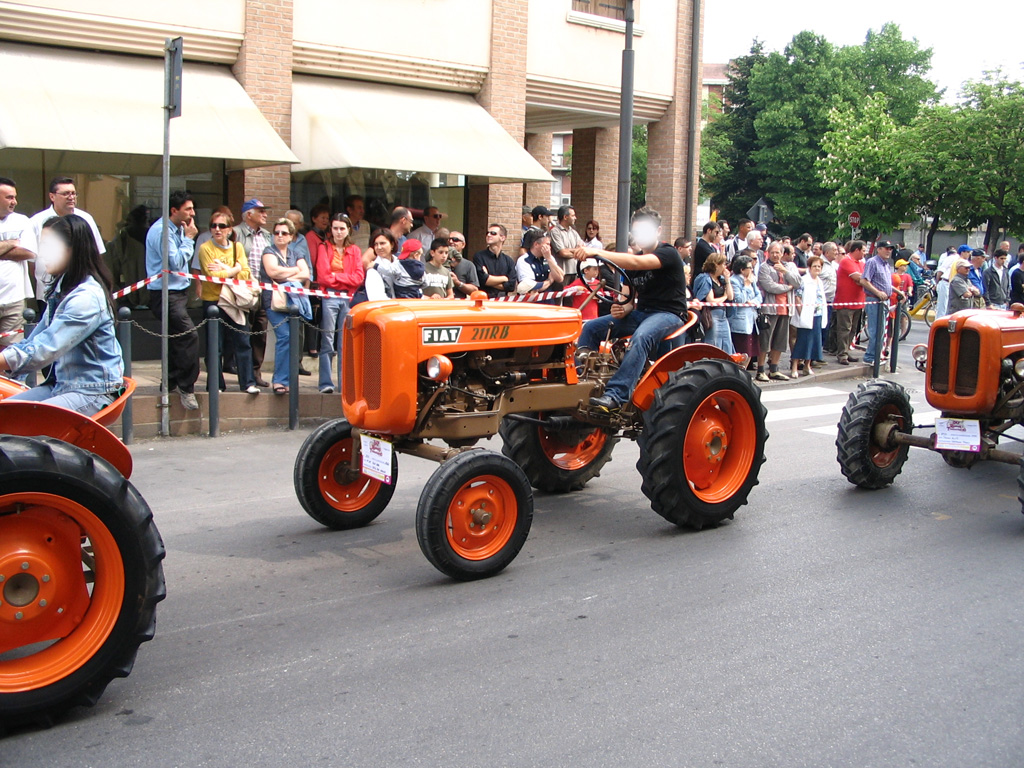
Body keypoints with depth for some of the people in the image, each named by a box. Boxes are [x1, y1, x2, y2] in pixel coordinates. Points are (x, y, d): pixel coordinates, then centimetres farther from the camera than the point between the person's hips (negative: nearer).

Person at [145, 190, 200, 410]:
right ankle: (186, 387, -9)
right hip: (165, 294, -10)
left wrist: (187, 238, 5)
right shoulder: (161, 231, -16)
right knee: (189, 336, -17)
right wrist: (189, 238, -13)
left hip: (178, 291, 10)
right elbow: (175, 262, -20)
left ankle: (171, 383, 27)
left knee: (177, 338, 16)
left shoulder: (178, 229, 11)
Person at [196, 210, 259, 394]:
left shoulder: (237, 247, 8)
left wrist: (224, 269, -12)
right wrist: (234, 269, -8)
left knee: (243, 342, -1)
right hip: (213, 301, -3)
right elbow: (214, 276, -15)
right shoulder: (206, 248, -4)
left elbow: (246, 274, -3)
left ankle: (248, 382, 4)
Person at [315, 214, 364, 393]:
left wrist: (336, 276, -3)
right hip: (329, 297, -2)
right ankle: (326, 383, -3)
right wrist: (346, 278, 0)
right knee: (327, 342, -5)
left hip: (349, 298, 2)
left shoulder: (355, 250, 14)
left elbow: (359, 277, 2)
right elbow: (323, 276, -3)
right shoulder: (324, 247, 8)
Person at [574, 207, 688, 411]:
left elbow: (637, 263, -30)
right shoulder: (633, 261, 13)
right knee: (591, 327, -6)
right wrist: (622, 309, -11)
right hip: (640, 312, 8)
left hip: (668, 314, -8)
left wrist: (597, 252, -36)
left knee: (641, 337, -39)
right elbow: (629, 299, 15)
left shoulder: (668, 254, -11)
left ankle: (616, 396, -48)